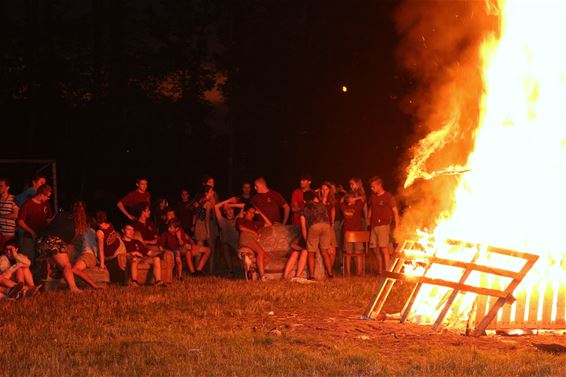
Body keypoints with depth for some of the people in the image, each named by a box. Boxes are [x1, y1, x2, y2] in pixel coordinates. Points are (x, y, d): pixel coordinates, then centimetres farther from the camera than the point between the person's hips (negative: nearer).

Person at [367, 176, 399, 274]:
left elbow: (395, 212, -3)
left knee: (384, 249, -13)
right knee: (375, 249, 6)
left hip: (383, 226, -6)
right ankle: (379, 271, 14)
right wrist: (368, 220, 14)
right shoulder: (372, 197, 14)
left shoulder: (389, 197, -3)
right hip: (374, 226, 6)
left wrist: (396, 227, -9)